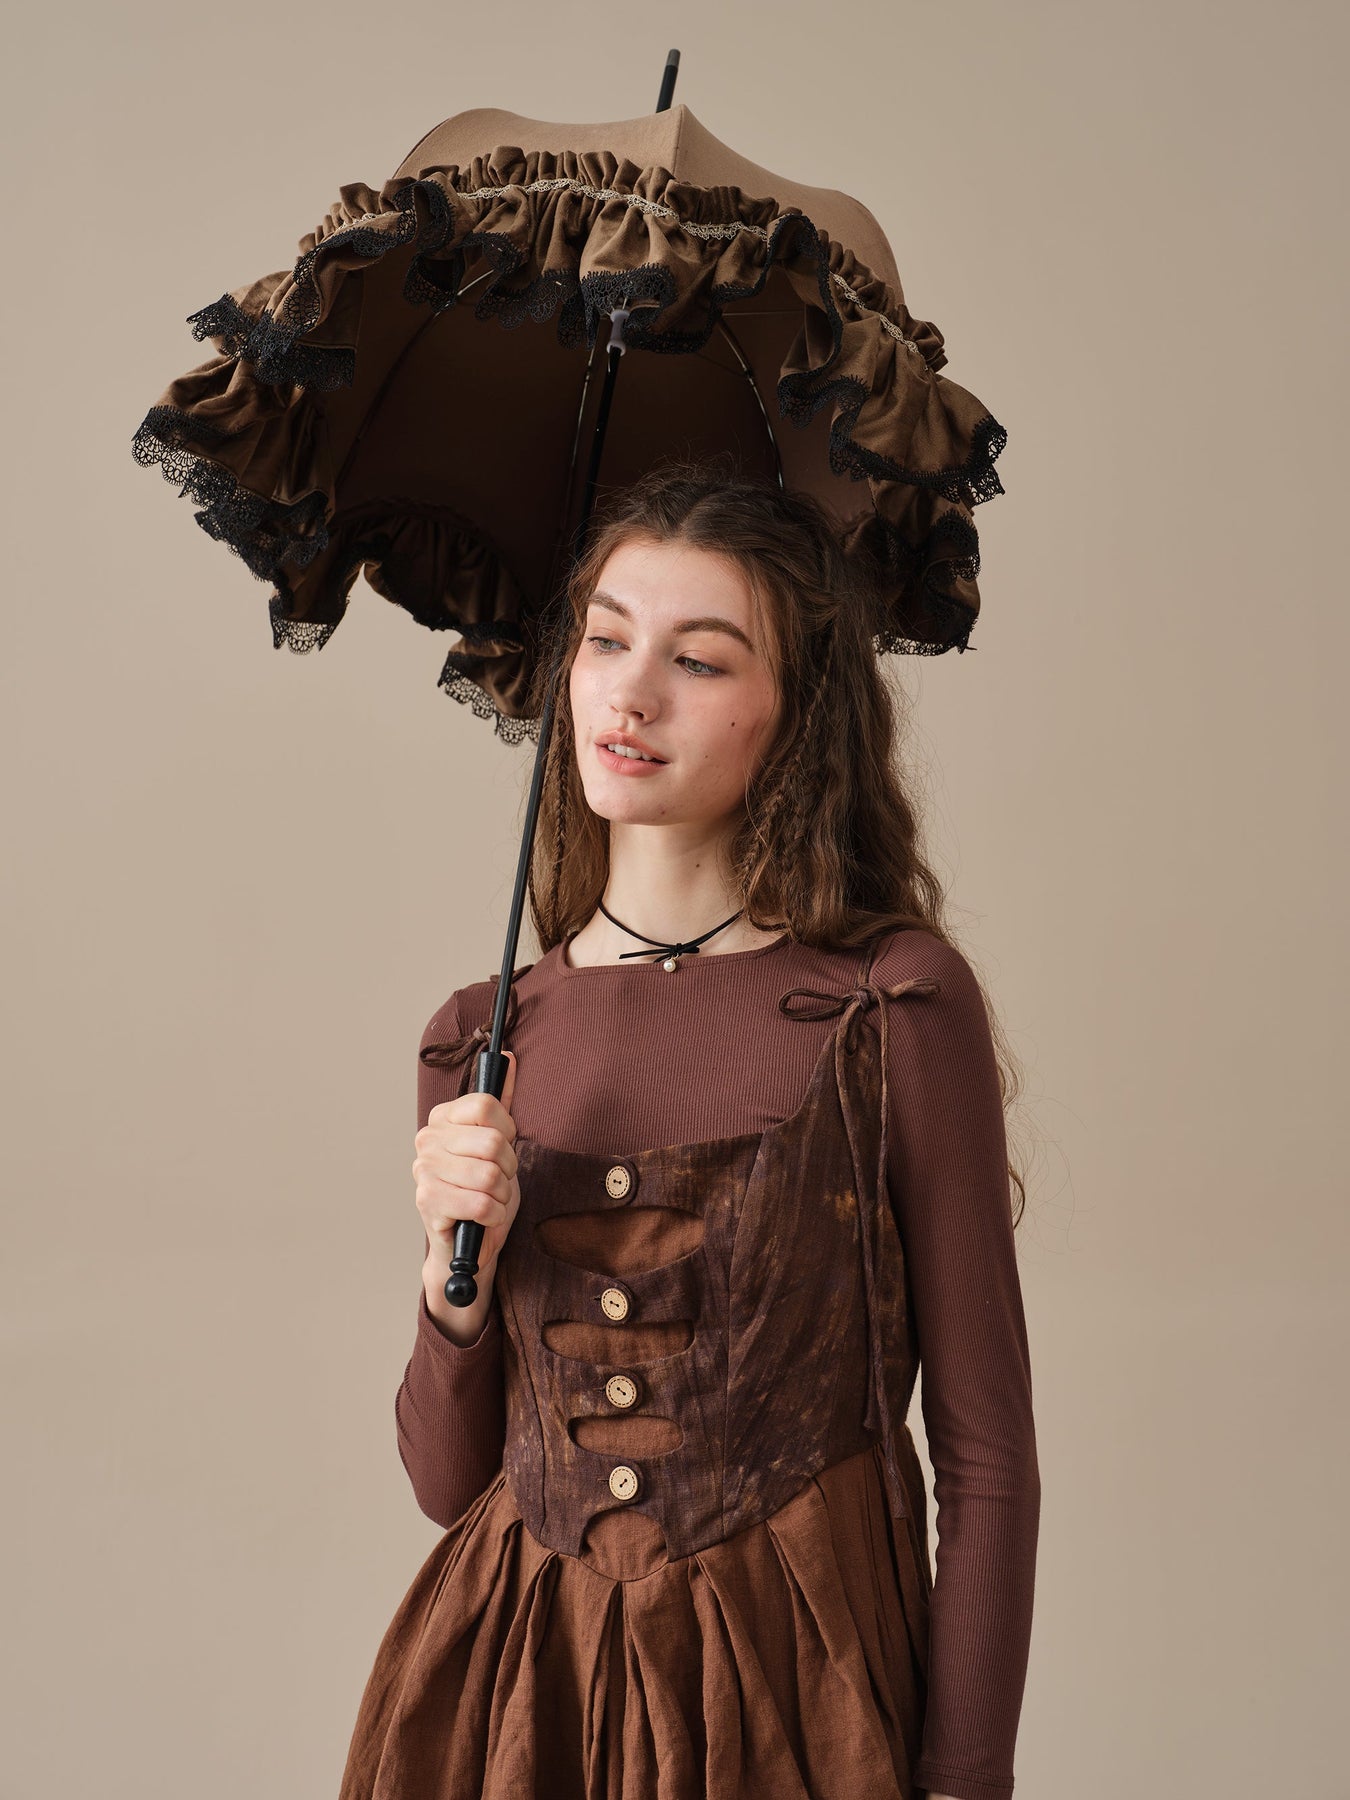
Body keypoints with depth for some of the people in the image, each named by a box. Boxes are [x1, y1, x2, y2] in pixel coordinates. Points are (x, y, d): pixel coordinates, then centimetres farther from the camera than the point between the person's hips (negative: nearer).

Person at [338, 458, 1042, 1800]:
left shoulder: (897, 1009, -10)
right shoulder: (482, 1045, 1)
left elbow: (986, 1455, -7)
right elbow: (448, 1481, 6)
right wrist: (458, 1277, -11)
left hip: (796, 1686, -3)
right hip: (517, 1679, 3)